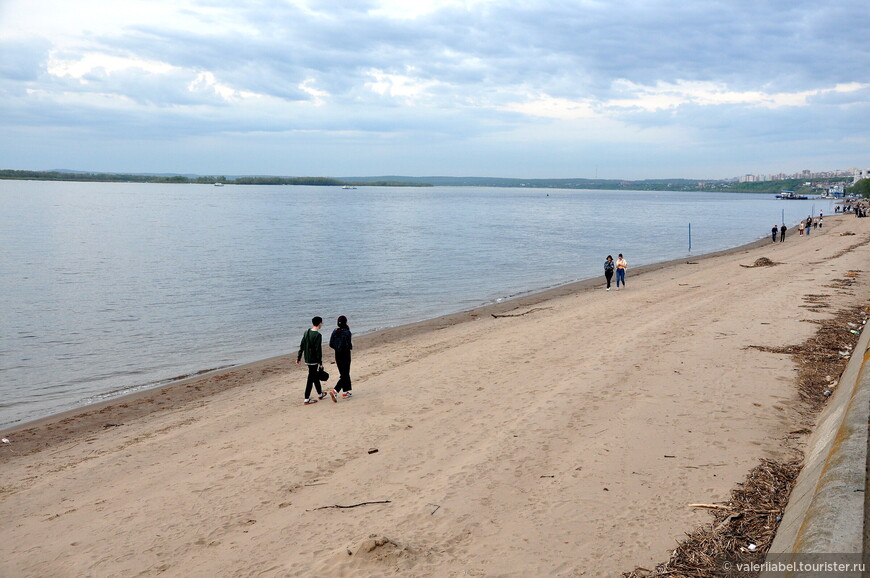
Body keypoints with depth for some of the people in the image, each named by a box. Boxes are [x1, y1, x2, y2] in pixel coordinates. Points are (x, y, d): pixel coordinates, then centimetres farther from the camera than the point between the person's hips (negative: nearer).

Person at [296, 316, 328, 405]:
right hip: (314, 361, -8)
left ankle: (320, 394, 37)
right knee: (311, 379, -3)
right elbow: (318, 350, -19)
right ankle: (306, 399, -1)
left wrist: (298, 358, 16)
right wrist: (321, 362, -14)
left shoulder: (307, 333, 6)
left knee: (316, 377, 22)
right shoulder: (317, 335, -18)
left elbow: (301, 346, 10)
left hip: (307, 360, 8)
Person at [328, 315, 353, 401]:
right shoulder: (347, 332, -16)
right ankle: (335, 391, -14)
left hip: (337, 354, 6)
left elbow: (331, 344, 2)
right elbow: (348, 345, -20)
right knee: (345, 375, 0)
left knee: (343, 374, 17)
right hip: (345, 355, -6)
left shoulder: (335, 331, 1)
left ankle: (346, 392, 24)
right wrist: (351, 346, 2)